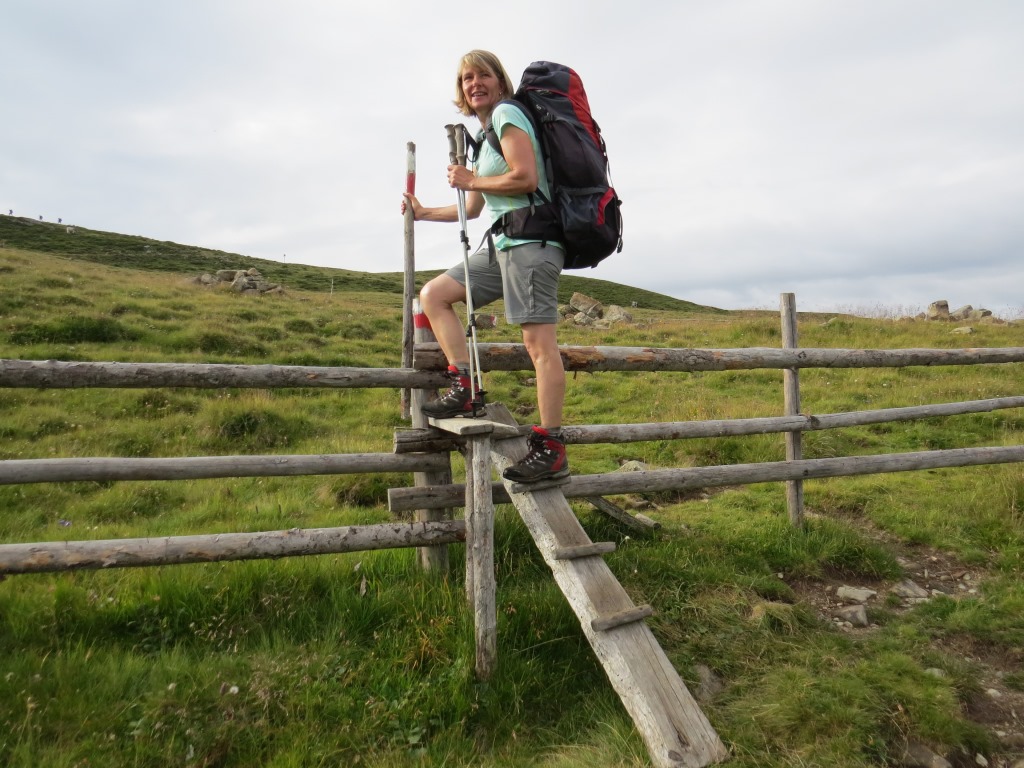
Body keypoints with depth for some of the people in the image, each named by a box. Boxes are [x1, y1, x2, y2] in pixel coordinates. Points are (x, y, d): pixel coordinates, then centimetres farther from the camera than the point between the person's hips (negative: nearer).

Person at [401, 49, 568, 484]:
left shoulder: (506, 113, 0)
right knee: (433, 294, 8)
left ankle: (550, 449, -14)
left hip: (529, 239, -10)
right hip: (503, 244, 10)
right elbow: (473, 210, 32)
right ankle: (464, 387, 0)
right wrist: (423, 213, 35)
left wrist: (472, 181, -4)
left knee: (538, 340, -15)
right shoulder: (484, 136, 26)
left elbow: (526, 177, -16)